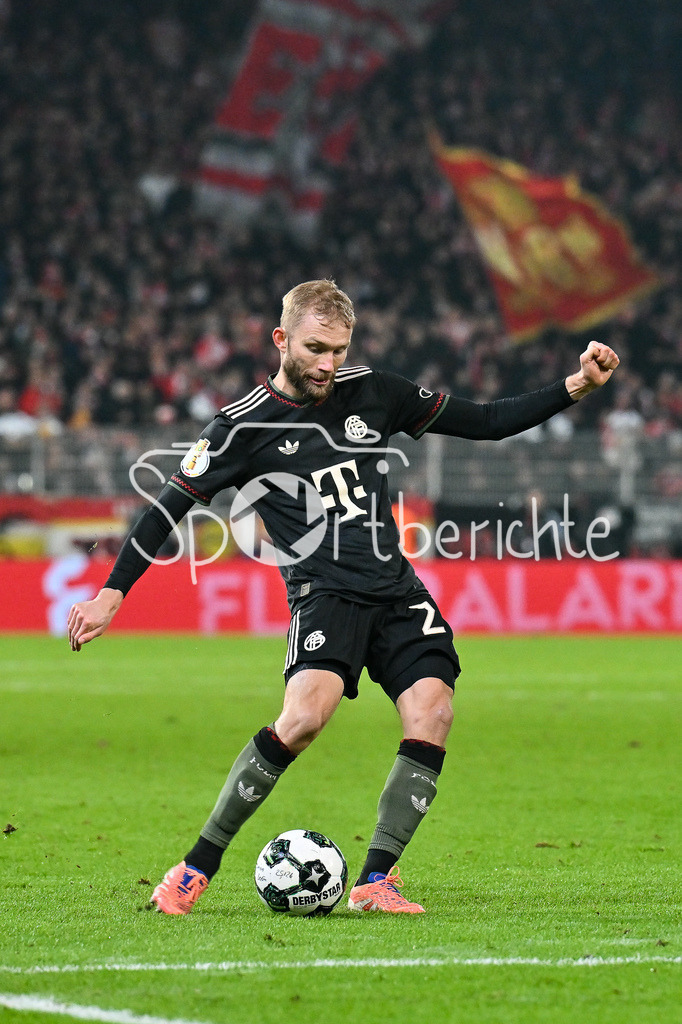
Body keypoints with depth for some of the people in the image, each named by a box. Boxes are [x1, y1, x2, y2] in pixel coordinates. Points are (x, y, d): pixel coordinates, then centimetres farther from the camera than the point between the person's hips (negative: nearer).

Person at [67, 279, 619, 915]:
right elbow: (169, 506, 3)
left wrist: (576, 387, 6)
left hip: (396, 589, 5)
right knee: (306, 714, -29)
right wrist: (110, 595, -2)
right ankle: (196, 869, -16)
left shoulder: (374, 394, 9)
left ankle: (374, 883, -12)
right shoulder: (245, 426, -1)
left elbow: (484, 422, 15)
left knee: (433, 711, -18)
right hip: (323, 594, -5)